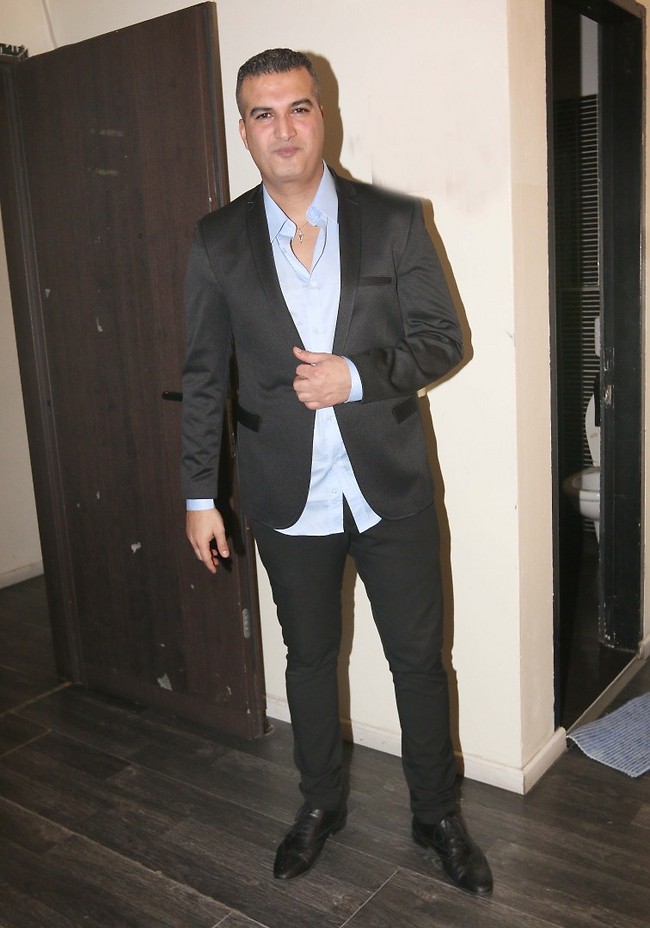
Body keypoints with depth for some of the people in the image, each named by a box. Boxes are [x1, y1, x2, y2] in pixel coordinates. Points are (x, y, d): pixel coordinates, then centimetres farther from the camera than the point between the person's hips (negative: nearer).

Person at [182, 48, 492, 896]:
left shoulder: (395, 221, -3)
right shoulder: (219, 241, 0)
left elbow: (443, 339, -2)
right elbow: (204, 376, 3)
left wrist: (357, 376, -19)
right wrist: (200, 494, 2)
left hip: (392, 489, -1)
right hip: (289, 500, 1)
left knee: (419, 657, 11)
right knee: (309, 656, 18)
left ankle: (437, 814, 34)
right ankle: (321, 803, 40)